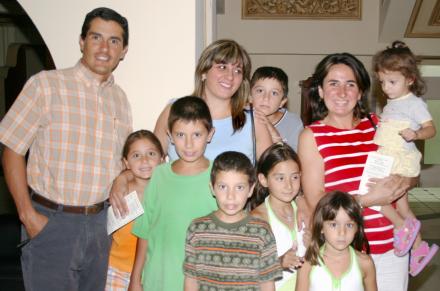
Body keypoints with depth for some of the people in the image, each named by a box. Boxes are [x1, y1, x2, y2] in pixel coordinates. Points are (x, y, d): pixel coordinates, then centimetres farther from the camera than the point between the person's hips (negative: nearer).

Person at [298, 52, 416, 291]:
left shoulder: (378, 125, 4)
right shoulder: (311, 136, -5)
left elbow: (412, 175, 11)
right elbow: (315, 204, -8)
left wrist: (402, 182, -11)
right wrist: (367, 200, -19)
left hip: (392, 248, 3)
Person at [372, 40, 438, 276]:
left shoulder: (414, 103, -10)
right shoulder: (391, 103, 14)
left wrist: (416, 134, -31)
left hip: (399, 161, -9)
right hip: (387, 160, 9)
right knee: (401, 205, 15)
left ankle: (402, 226, 1)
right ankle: (419, 247, 27)